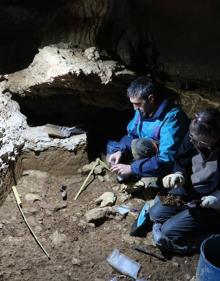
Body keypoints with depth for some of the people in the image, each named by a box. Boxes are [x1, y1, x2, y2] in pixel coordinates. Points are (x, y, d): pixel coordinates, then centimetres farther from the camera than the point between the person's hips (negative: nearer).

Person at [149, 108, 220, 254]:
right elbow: (182, 163, 2)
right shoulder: (192, 138, -13)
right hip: (188, 190, 6)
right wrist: (179, 175, -18)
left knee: (169, 231, -12)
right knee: (155, 213, 2)